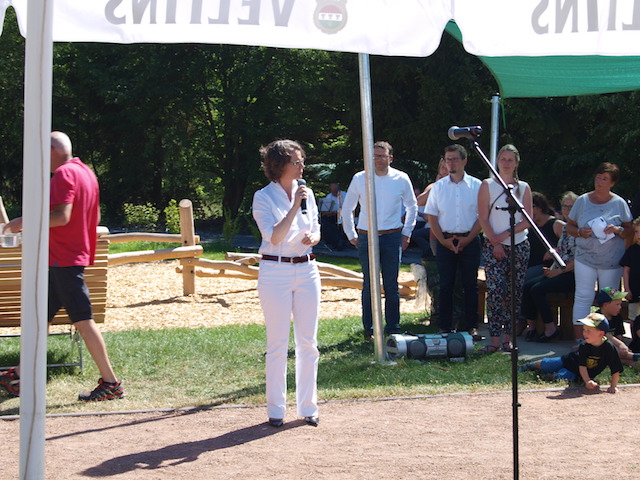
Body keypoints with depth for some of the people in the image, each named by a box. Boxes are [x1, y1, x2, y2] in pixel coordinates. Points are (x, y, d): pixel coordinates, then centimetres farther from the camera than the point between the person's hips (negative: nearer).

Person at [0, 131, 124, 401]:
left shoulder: (63, 174, -14)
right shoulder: (86, 172, 15)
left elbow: (62, 216, -24)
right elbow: (95, 217, 20)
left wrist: (26, 222, -14)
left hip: (64, 260, -10)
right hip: (77, 254, 10)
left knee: (82, 320, -8)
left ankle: (110, 383, -6)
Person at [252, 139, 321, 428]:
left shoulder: (307, 193, 9)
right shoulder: (263, 197, -6)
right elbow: (274, 237, -15)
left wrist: (312, 238, -6)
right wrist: (295, 206, -20)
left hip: (307, 270, 5)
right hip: (275, 271, -5)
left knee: (308, 342, 5)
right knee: (278, 344, -1)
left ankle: (307, 406, 13)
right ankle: (276, 409, 7)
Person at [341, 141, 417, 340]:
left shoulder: (401, 179, 3)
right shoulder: (359, 179, 1)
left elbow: (412, 206, 18)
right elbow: (347, 209, 13)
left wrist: (407, 232, 13)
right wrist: (351, 235, 10)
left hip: (392, 236, 0)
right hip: (367, 237, 0)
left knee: (391, 285, 2)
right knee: (369, 285, 0)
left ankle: (393, 329, 9)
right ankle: (369, 330, 6)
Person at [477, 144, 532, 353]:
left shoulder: (523, 187, 10)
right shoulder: (488, 185, 4)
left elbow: (527, 221, 4)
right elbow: (483, 219, -1)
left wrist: (506, 234, -9)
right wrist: (495, 242, -11)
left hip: (519, 246, 3)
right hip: (493, 247, -3)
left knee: (515, 292, 1)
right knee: (495, 289, -14)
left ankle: (508, 338, 7)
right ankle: (494, 338, -14)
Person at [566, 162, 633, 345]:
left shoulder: (619, 203, 3)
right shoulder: (582, 201, 6)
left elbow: (629, 230, 4)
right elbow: (569, 226, 10)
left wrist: (618, 230, -17)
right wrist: (579, 232, -11)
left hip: (611, 261, 0)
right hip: (585, 258, 1)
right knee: (583, 297, -5)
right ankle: (579, 340, -2)